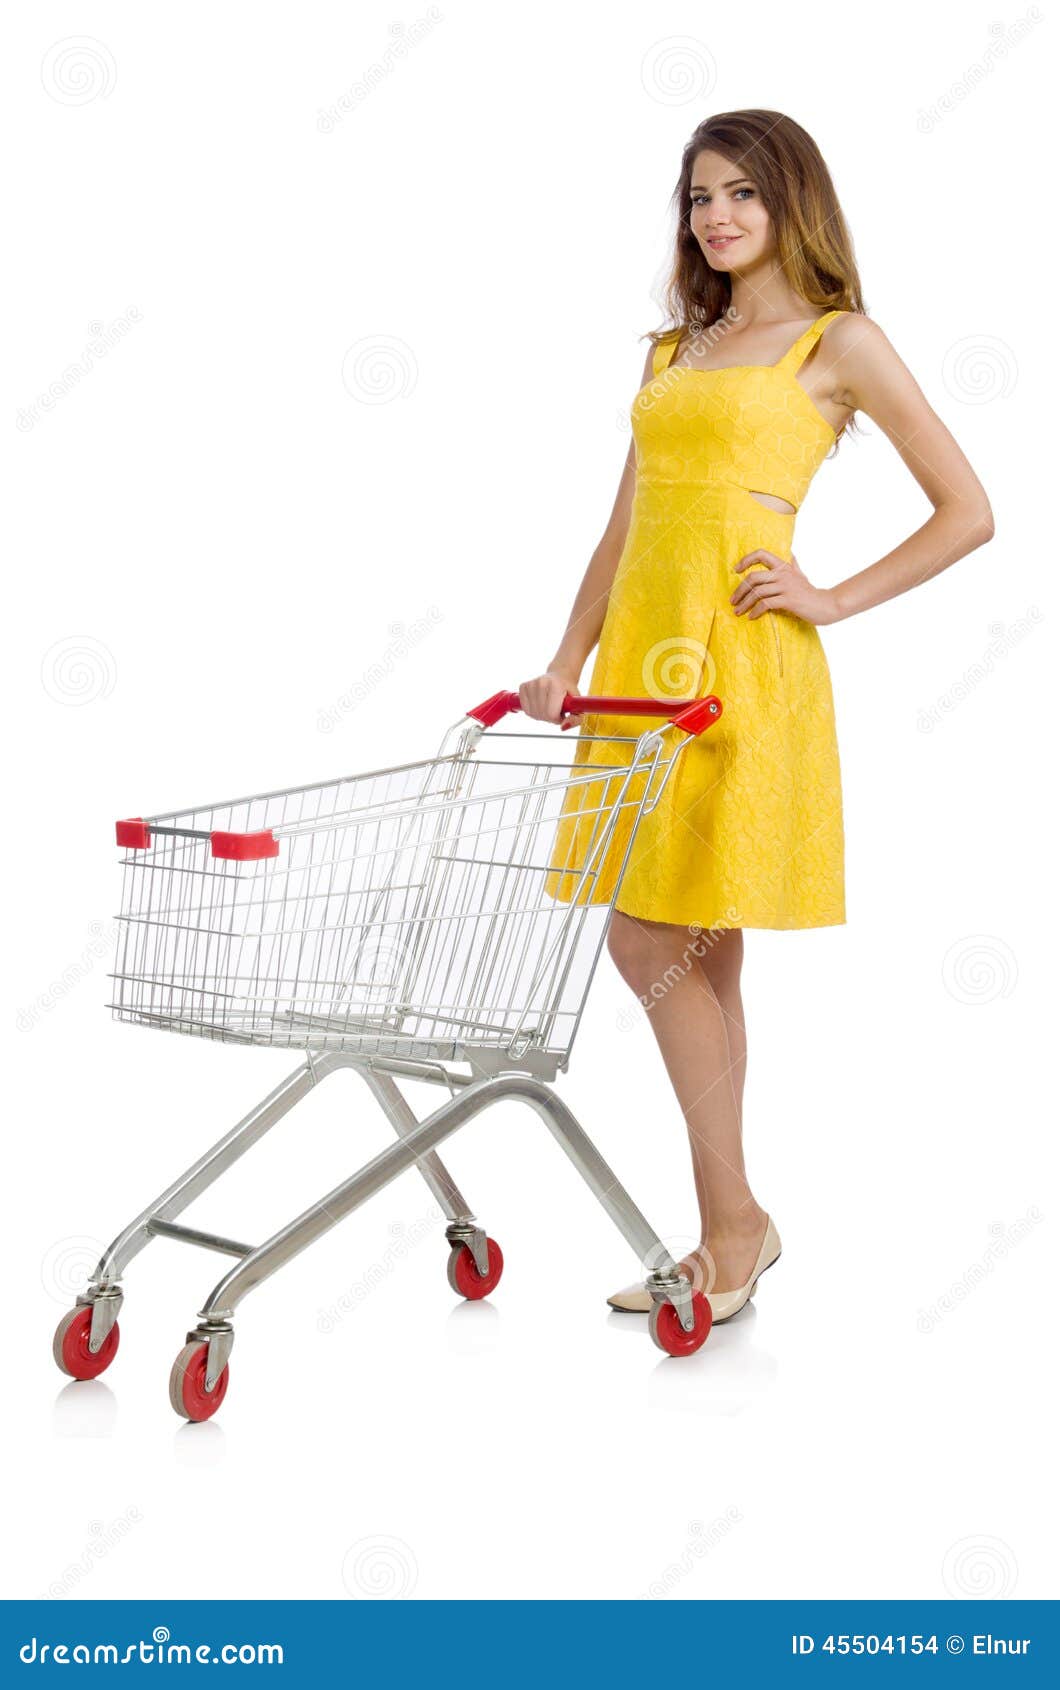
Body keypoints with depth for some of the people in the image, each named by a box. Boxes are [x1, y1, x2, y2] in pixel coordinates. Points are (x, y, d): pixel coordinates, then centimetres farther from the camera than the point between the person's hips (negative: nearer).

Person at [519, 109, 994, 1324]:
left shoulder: (839, 342, 2)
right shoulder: (674, 350, 19)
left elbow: (968, 513, -1)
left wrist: (833, 601, -6)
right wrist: (568, 660, 8)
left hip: (740, 666, -6)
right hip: (645, 656, 6)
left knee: (651, 944, -10)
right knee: (697, 958, 8)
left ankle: (732, 1223, 3)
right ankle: (731, 1234, 18)